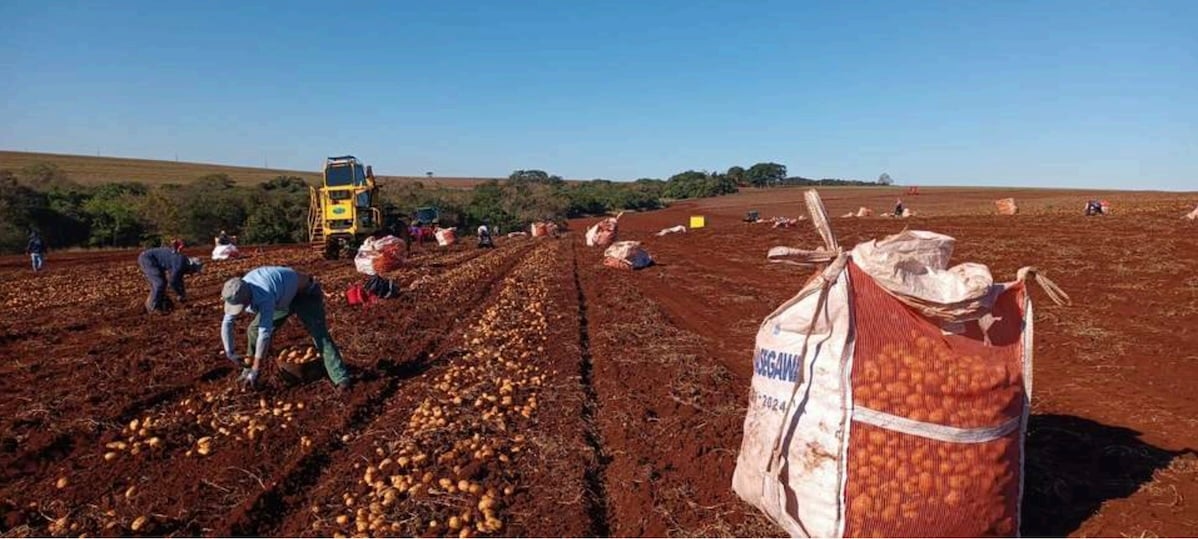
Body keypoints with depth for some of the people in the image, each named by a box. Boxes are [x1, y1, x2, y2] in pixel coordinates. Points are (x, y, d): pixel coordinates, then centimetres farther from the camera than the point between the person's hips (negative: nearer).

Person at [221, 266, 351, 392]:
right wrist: (229, 353, -11)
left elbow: (264, 334, -41)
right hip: (283, 298, 8)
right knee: (254, 330, 3)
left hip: (305, 294, -8)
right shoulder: (237, 294, -19)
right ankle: (249, 370, 23)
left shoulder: (263, 297, -42)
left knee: (319, 335, -20)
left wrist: (255, 371, -37)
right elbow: (226, 323, -6)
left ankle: (341, 379, -23)